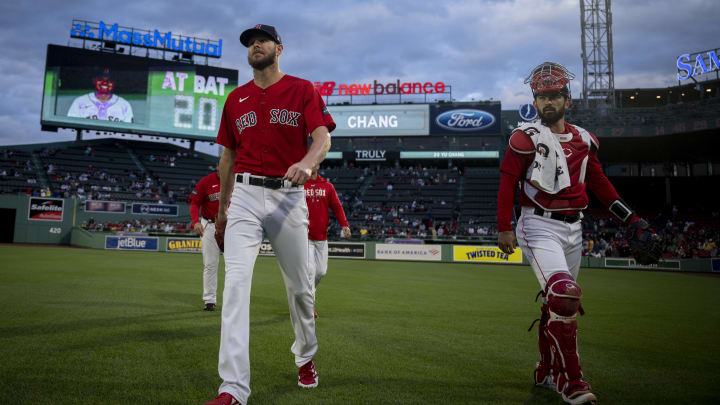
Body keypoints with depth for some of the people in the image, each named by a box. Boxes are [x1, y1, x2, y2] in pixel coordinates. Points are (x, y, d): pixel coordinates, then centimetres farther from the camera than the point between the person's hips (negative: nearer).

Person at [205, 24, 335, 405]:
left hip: (289, 195, -2)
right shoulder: (236, 98, 13)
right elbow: (228, 156, 18)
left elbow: (323, 137, -11)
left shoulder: (303, 89, 4)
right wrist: (221, 210, 20)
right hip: (245, 195, 2)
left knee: (300, 286, 8)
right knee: (236, 282, -12)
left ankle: (306, 357, 35)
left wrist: (307, 162, -35)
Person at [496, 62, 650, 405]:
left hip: (573, 229, 6)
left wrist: (630, 217, 14)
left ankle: (547, 373, 30)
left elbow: (599, 182, 19)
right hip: (539, 226, -6)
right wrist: (504, 229, -12)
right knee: (564, 295, -21)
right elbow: (507, 183, -7)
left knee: (557, 302, 13)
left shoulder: (584, 140, 12)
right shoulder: (526, 137, -5)